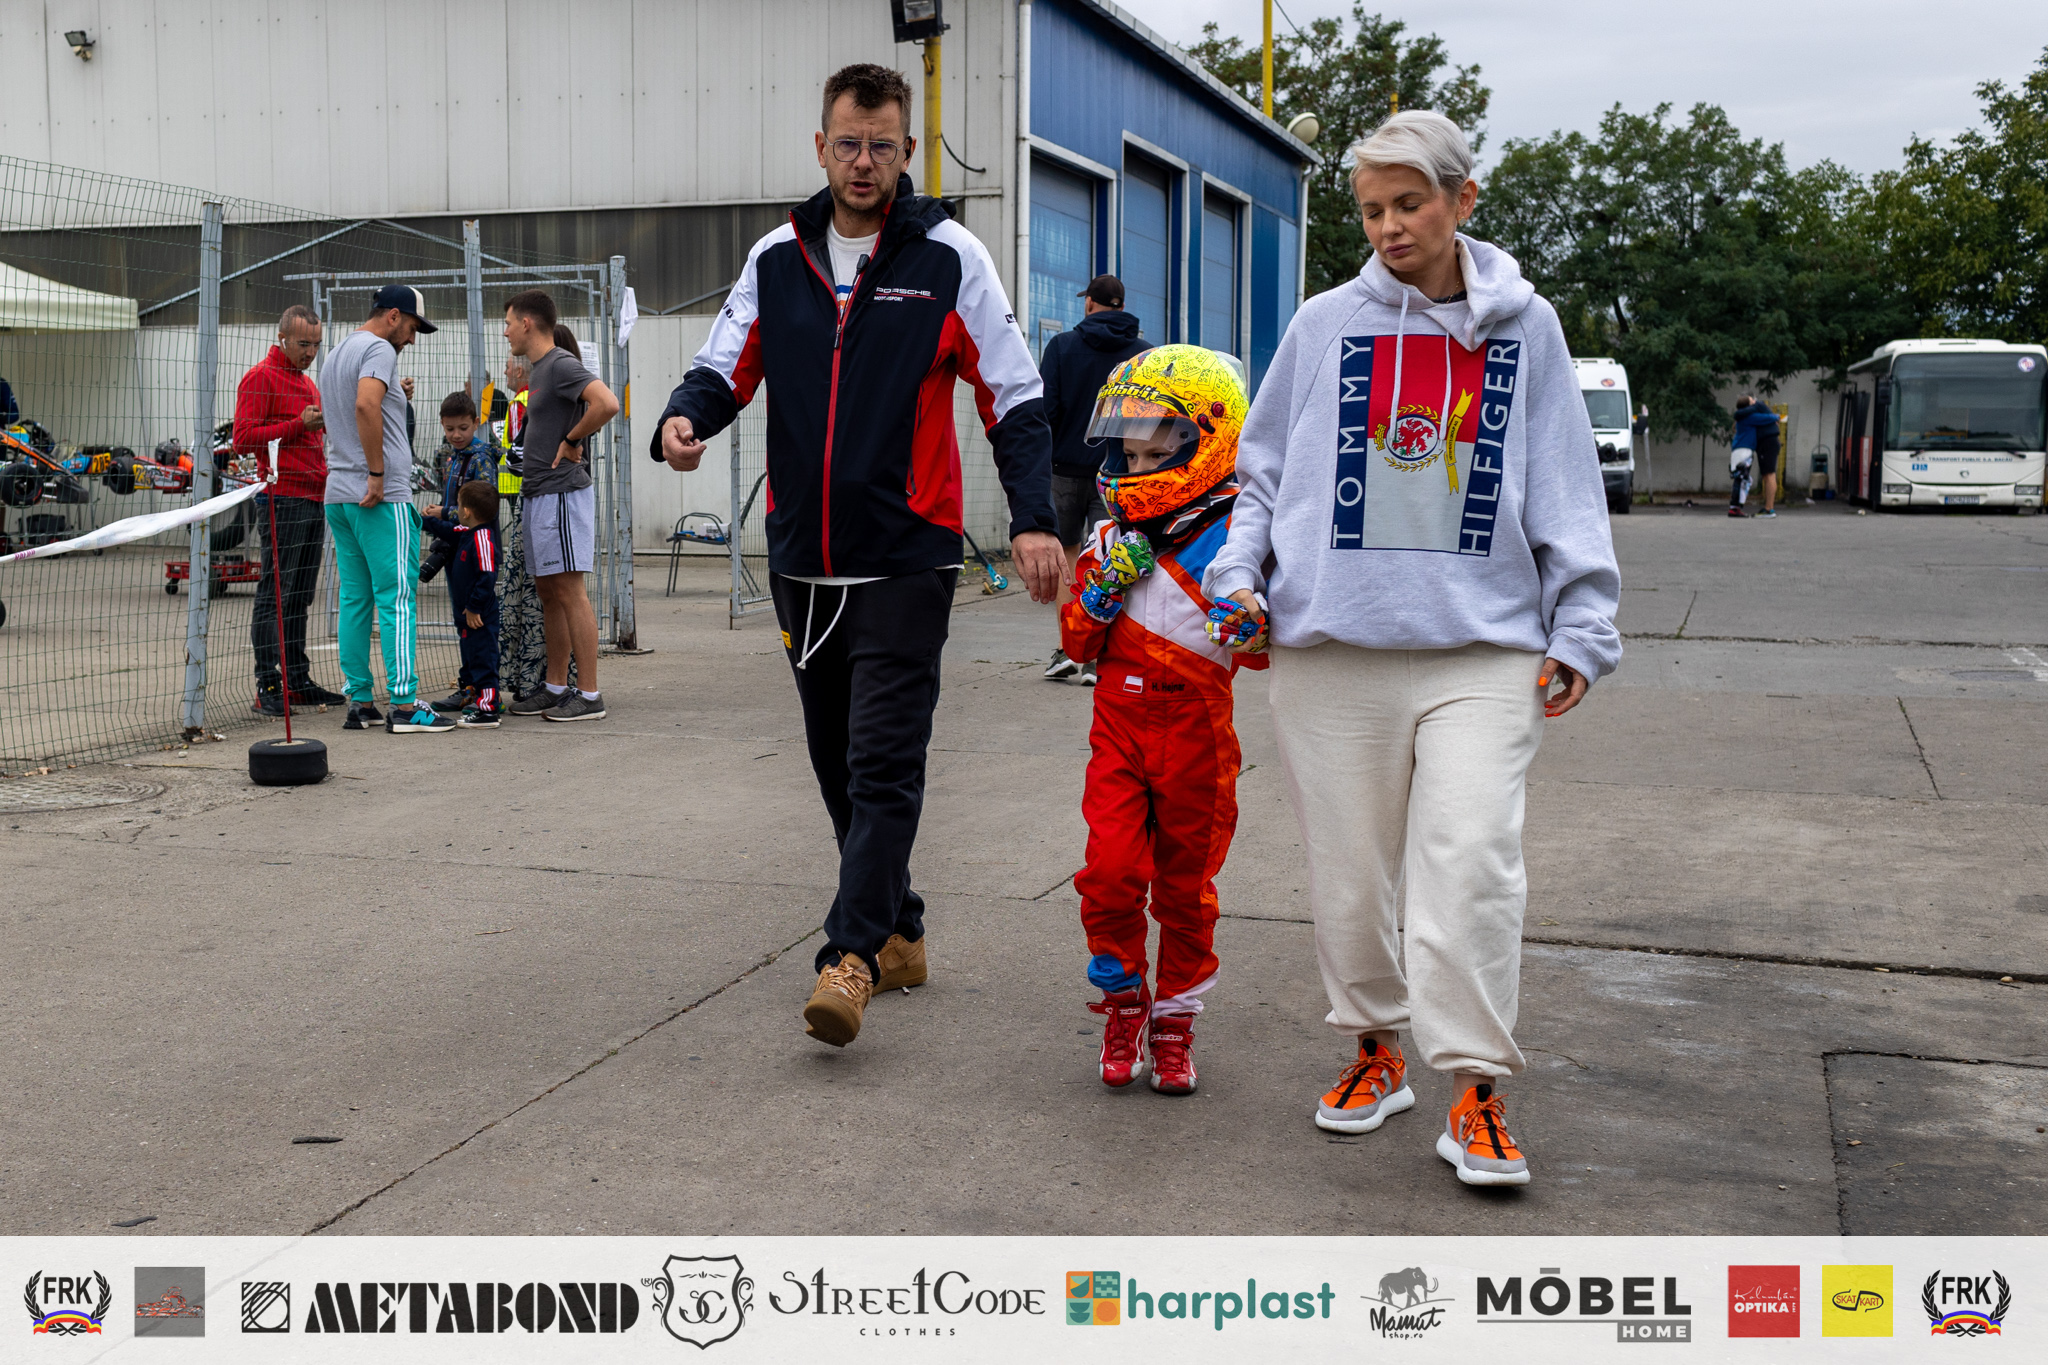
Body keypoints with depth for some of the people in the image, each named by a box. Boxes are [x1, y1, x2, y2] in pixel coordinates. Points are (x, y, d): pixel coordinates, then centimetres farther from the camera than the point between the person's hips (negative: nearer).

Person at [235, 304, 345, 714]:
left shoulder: (309, 383, 23)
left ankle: (299, 681, 15)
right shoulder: (260, 378, -4)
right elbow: (243, 437, -12)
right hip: (282, 499, -9)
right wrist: (299, 425, -16)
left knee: (301, 596, 10)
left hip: (314, 500, 9)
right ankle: (269, 687, -8)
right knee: (275, 592, -9)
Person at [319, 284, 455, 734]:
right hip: (383, 497, -9)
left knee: (355, 599, 9)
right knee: (398, 598, -8)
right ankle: (404, 705, -10)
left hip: (339, 494, 9)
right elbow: (366, 405, -26)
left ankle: (358, 702, 9)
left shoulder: (335, 355, 23)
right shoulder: (378, 349, -8)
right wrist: (377, 474, -22)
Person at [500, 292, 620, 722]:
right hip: (536, 494, 10)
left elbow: (607, 404, -28)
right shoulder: (537, 370, 18)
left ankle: (589, 695, -7)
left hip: (561, 493, -10)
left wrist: (572, 440, -16)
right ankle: (555, 687, 19)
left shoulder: (561, 364, -12)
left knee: (569, 592, -9)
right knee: (548, 593, 12)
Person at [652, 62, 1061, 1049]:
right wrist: (684, 417, -11)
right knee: (837, 759, 12)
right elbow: (727, 368, 12)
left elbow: (1014, 397, -2)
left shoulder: (949, 257, -2)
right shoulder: (776, 259, 9)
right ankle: (898, 931, 26)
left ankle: (851, 954, -8)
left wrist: (1034, 518, -13)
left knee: (883, 762, -9)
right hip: (802, 558, 5)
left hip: (906, 558, -5)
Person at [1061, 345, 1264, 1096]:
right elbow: (1078, 643, 8)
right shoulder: (1113, 540, 6)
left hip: (1194, 732, -3)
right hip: (1118, 727, 3)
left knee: (1185, 885, 9)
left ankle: (1175, 1020, 25)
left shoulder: (1235, 541, -7)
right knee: (1111, 870, -7)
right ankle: (1124, 998, 17)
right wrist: (1104, 588, -9)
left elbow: (1263, 651, -6)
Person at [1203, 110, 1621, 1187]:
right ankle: (1375, 1046, 27)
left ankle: (1476, 1091, -2)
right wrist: (1241, 575, -1)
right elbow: (1264, 469, 14)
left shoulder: (1525, 329, 10)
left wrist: (1579, 629, 3)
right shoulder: (1325, 325, 9)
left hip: (1484, 646, -1)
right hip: (1331, 643, 1)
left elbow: (1566, 493, 10)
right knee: (1350, 867, 7)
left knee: (1471, 856, -12)